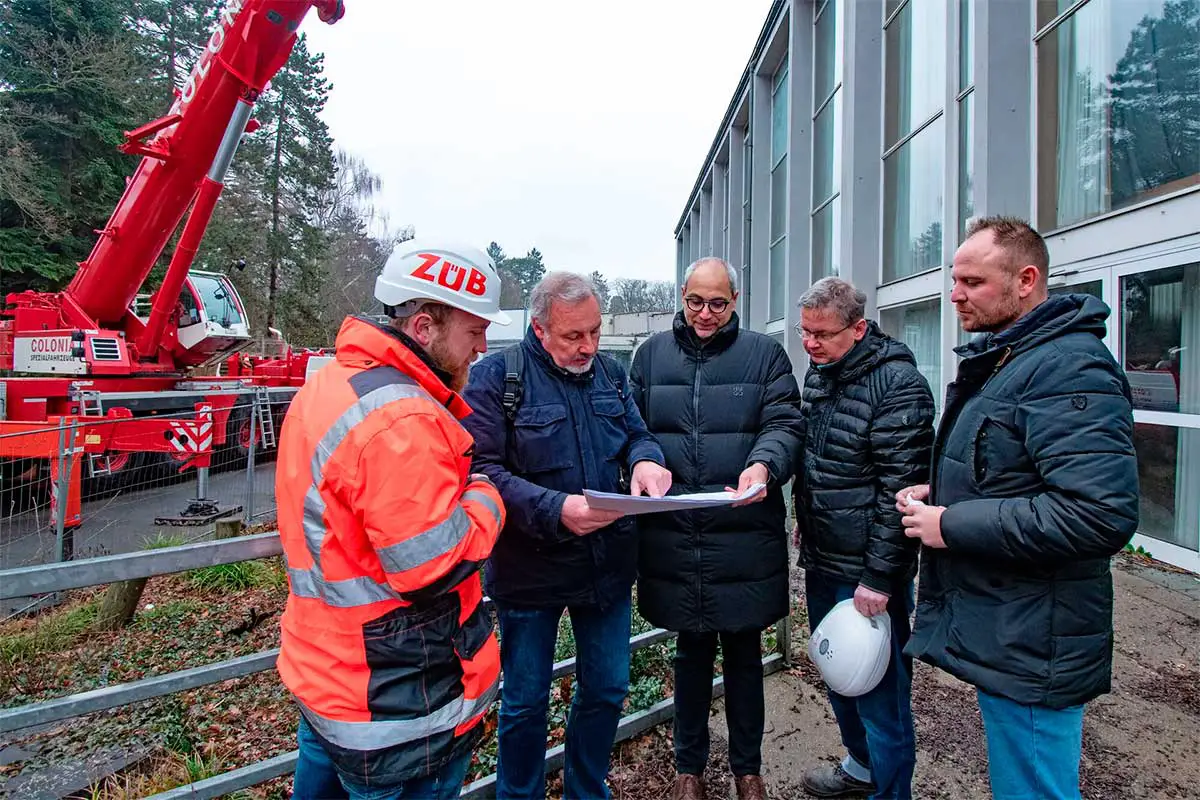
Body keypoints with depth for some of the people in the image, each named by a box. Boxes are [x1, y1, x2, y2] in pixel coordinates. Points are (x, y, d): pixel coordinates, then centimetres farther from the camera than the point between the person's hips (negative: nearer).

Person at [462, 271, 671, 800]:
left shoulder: (610, 372, 5)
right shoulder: (495, 377, -12)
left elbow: (637, 433, 12)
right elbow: (482, 468, -19)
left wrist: (646, 459, -13)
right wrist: (555, 509, -31)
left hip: (608, 563, 5)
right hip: (530, 568, -4)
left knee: (606, 691, 20)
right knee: (525, 701, 15)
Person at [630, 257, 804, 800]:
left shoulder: (764, 354, 3)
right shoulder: (653, 354, 8)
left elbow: (784, 425, -5)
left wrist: (764, 464, -25)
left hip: (745, 536, -1)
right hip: (674, 536, 1)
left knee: (744, 654, 15)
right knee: (691, 652, 17)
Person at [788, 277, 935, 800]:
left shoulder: (898, 384, -19)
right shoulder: (818, 371, 7)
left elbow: (901, 489, -21)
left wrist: (879, 578, -19)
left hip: (868, 573, -9)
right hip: (821, 560, 9)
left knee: (880, 693, 7)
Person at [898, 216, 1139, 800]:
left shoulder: (1069, 368, -20)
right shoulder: (995, 361, 13)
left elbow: (1100, 512, -30)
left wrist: (951, 526, -23)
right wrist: (940, 493, 6)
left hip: (1031, 648, -10)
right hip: (995, 633, 10)